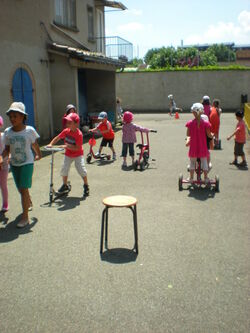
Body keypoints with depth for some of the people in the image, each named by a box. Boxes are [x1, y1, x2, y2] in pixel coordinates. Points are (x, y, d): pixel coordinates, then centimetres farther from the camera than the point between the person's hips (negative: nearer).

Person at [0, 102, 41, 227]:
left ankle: (25, 217, -2)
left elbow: (34, 145, 2)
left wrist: (38, 155, 16)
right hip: (14, 164, 4)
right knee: (20, 189, 17)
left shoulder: (29, 130, -13)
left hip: (27, 163, -4)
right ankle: (28, 202, 48)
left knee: (24, 189, -9)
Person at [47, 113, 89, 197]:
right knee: (64, 169, 7)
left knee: (81, 169, -9)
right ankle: (65, 185, 28)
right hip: (68, 154, 6)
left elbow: (77, 148, -28)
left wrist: (67, 146, -32)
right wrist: (50, 144, -15)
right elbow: (58, 138, 0)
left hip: (78, 155, -6)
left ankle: (86, 186, 11)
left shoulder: (79, 134, -26)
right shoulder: (66, 131, -9)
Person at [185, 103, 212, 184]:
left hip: (193, 147, 1)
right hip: (203, 147, -1)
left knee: (192, 162, 16)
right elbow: (209, 135, -5)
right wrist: (212, 135, 17)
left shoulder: (190, 123, -9)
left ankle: (191, 178, 22)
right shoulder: (205, 123, -11)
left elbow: (188, 134, 0)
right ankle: (206, 178, 18)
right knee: (204, 162, 14)